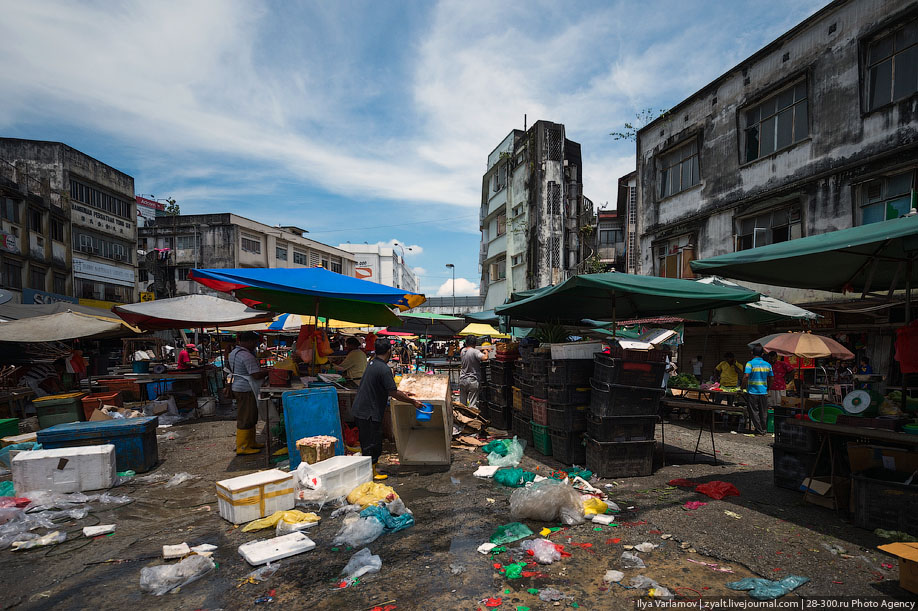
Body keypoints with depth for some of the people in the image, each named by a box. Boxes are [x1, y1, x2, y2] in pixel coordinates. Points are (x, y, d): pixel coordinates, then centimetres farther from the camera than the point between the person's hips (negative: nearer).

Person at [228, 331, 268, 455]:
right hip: (246, 390, -11)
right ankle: (242, 447, 5)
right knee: (246, 419, -2)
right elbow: (257, 375, -25)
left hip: (238, 388, 11)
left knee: (251, 418, 18)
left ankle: (251, 442, 27)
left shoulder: (234, 352, 12)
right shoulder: (246, 356, -21)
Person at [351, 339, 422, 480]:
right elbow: (393, 393, -18)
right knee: (373, 444, 3)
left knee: (367, 443, 20)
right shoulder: (384, 369, -21)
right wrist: (413, 402, -8)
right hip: (369, 413, -10)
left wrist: (401, 393, 26)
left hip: (359, 409, 10)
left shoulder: (372, 363, 10)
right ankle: (371, 473, 13)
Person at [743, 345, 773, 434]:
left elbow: (746, 376, -21)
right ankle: (764, 430, 22)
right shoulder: (767, 364, 4)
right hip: (764, 392, 4)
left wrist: (743, 387, -7)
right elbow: (771, 378, 10)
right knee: (763, 413, 14)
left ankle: (759, 431, 7)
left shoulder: (750, 363, -10)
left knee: (754, 412, 5)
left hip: (752, 392, -4)